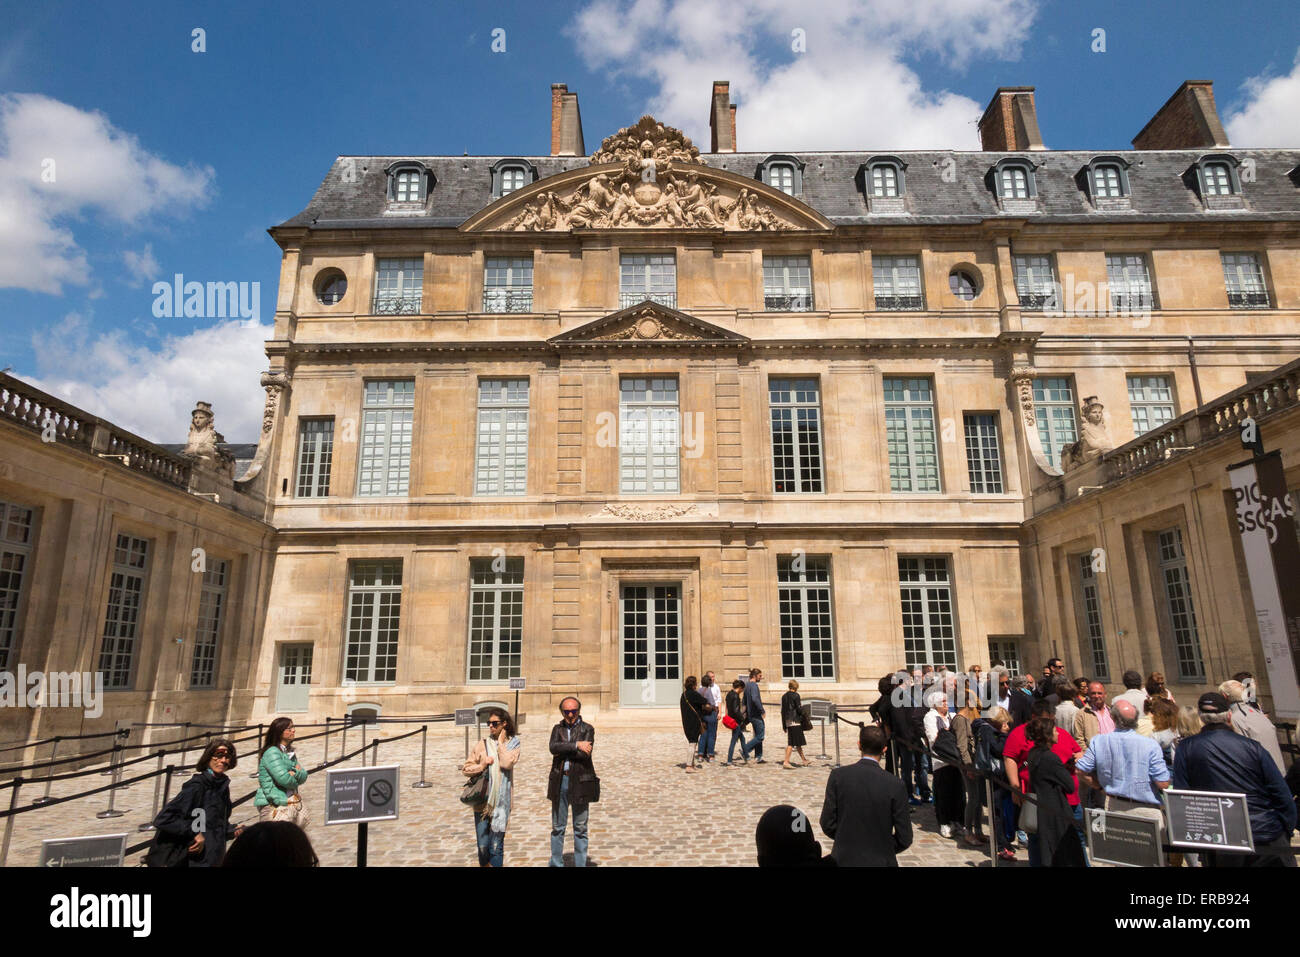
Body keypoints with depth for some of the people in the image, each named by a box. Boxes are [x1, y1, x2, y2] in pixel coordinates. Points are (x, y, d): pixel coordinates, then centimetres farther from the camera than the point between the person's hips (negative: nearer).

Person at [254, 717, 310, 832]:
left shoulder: (290, 752, 15)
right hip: (273, 804, -8)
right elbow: (284, 779, -19)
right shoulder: (272, 752, -11)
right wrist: (296, 780, 1)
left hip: (292, 802, 8)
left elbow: (303, 777, 9)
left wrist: (296, 772, -12)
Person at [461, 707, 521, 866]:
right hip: (482, 802, 1)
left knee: (496, 846, 1)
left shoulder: (513, 744, 3)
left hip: (501, 803, -1)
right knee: (483, 846, 6)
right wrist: (481, 766, -10)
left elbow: (507, 763, -15)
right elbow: (465, 768, 7)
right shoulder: (481, 745, 5)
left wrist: (500, 742, -6)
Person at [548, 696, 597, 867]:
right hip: (559, 782, 3)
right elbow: (553, 747, -11)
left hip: (580, 781, -3)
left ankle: (580, 864, 15)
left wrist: (563, 751, -9)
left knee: (580, 829, 5)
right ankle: (556, 863, 22)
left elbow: (585, 754, -15)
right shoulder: (557, 729, 9)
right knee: (557, 827, 10)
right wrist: (575, 745, -18)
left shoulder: (587, 729, -1)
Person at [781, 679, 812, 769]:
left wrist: (784, 724, 16)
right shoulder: (796, 695, -10)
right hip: (795, 721, -8)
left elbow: (782, 711, 12)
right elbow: (799, 709, -13)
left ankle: (804, 760, 26)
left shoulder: (784, 696, 10)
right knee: (792, 743, -6)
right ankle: (786, 762, -10)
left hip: (788, 721, 8)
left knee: (798, 742, 16)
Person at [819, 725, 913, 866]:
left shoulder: (838, 775, -8)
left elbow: (827, 825, -3)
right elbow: (905, 839, -3)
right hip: (880, 861, -1)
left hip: (844, 859, 1)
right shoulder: (896, 786, -9)